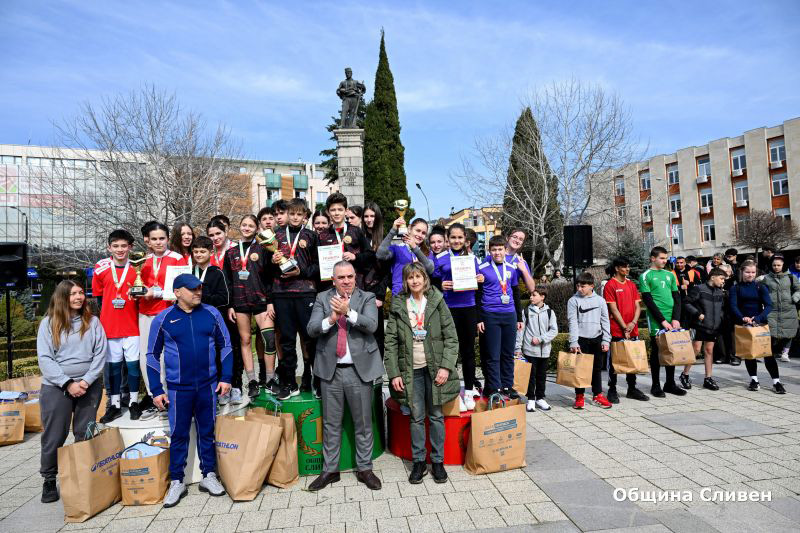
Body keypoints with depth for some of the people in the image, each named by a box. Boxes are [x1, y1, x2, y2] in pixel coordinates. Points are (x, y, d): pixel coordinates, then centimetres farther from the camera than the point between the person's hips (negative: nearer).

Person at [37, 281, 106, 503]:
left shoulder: (92, 322, 3)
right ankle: (49, 480, 21)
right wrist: (68, 383, -14)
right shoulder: (48, 323, 0)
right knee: (54, 436, 4)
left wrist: (86, 381, -11)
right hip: (56, 387, -1)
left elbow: (100, 354, 0)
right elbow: (44, 359, -5)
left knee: (85, 434, 8)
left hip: (90, 386, 1)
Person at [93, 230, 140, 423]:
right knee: (113, 365, 9)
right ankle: (115, 405, 20)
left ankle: (133, 402, 17)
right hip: (110, 325, 1)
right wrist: (108, 313, 8)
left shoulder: (136, 268, -2)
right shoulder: (101, 268, -1)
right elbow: (98, 295, 10)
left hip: (132, 325, -1)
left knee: (133, 363, 3)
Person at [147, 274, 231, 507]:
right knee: (178, 435, 8)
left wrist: (225, 378, 1)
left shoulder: (211, 313, -1)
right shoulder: (163, 319, -3)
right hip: (178, 388, -1)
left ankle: (209, 476, 26)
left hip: (208, 385, 1)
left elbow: (225, 346, 6)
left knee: (207, 431, 11)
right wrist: (157, 390, 1)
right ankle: (176, 482, 23)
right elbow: (152, 355, 3)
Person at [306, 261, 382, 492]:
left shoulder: (367, 298, 1)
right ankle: (330, 470, 28)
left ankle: (365, 469, 26)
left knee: (363, 422, 9)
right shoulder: (322, 298, 5)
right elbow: (311, 329, -5)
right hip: (330, 369, 2)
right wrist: (331, 319, -23)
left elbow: (371, 325, -15)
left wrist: (348, 312, -27)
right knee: (330, 423, 13)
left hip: (360, 369, -1)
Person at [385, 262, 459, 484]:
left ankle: (438, 461, 22)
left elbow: (451, 337, -3)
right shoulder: (398, 305, 2)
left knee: (436, 415, 8)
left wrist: (446, 366, -12)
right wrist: (393, 373, -5)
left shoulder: (437, 301, 0)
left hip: (435, 367, 0)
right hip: (411, 370, 1)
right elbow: (391, 341, 1)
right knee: (416, 417, 8)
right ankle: (419, 462, 22)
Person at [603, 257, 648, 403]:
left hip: (633, 330, 6)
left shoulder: (632, 284, 13)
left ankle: (632, 389, 24)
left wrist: (633, 323, -7)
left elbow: (637, 305, 9)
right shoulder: (610, 285, -7)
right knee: (614, 360, 1)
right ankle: (612, 390, 10)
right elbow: (613, 309, -11)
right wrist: (624, 327, -12)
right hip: (617, 331, -6)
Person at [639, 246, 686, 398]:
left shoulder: (670, 275, 14)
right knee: (657, 351, 0)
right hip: (656, 321, -5)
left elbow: (677, 297, 10)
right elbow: (648, 301, -8)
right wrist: (662, 320, -13)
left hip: (672, 320, 5)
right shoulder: (646, 276, -2)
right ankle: (656, 385, 9)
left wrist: (676, 318, -4)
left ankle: (670, 383, 21)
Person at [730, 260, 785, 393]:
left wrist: (758, 318, -25)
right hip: (743, 324, 0)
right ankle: (754, 380, 18)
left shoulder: (761, 287, 2)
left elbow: (769, 305, -9)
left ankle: (776, 382, 4)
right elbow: (734, 306, -9)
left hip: (760, 322, 0)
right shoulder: (736, 288, 2)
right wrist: (742, 318, -27)